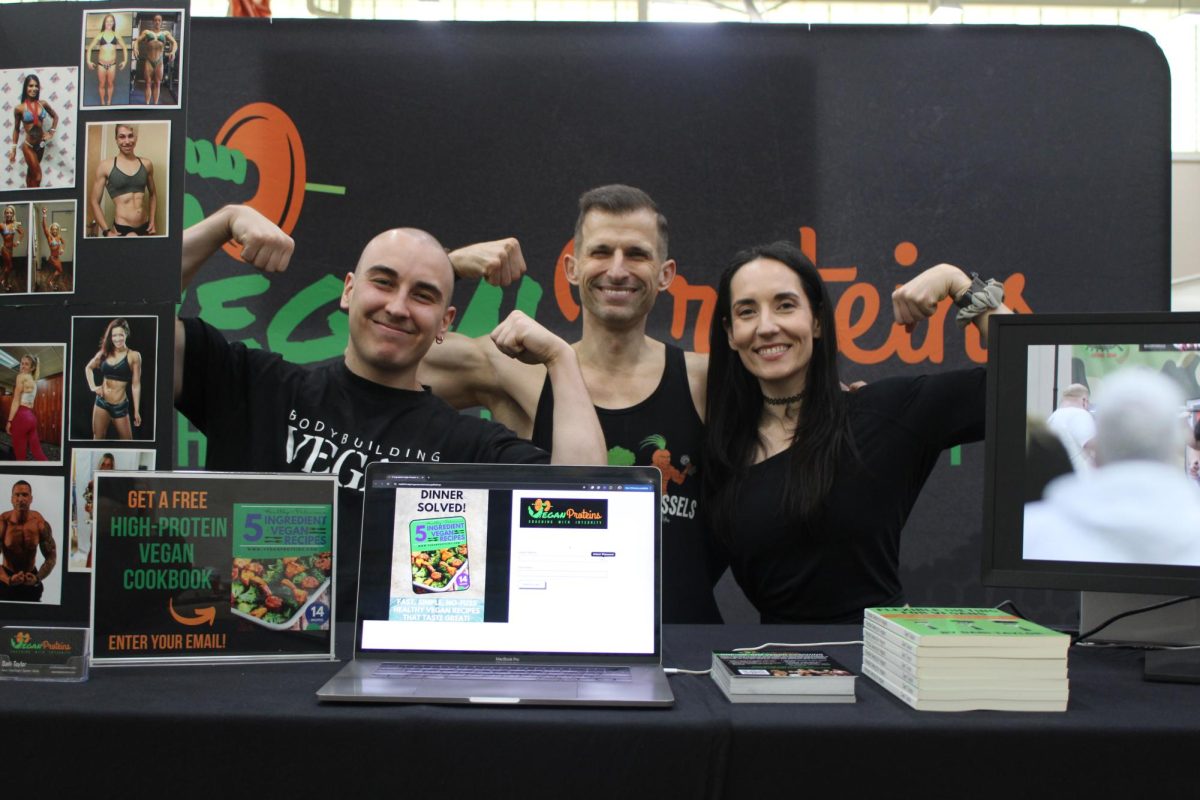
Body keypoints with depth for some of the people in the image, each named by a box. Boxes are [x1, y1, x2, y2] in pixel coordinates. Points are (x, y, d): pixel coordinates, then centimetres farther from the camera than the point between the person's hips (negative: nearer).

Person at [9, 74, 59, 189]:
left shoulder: (43, 104, -3)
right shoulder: (19, 108, -12)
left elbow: (55, 117, 16)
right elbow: (16, 129, -2)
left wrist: (51, 132, 7)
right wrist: (13, 150, 0)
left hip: (41, 144, 4)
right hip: (28, 146, -4)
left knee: (31, 172, 19)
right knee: (38, 176, -3)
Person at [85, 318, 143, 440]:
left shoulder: (134, 356, -7)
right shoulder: (104, 353, 4)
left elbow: (135, 385, -6)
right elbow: (88, 368, 24)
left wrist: (136, 411, -6)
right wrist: (92, 386, 8)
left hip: (120, 406, -3)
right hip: (101, 402, 3)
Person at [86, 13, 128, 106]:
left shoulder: (116, 35, 0)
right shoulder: (100, 35, -2)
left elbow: (124, 48, 10)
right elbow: (90, 48, 3)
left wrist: (125, 61, 3)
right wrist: (88, 61, -3)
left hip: (112, 64, 1)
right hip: (101, 64, -1)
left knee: (110, 84, 11)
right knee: (102, 85, 8)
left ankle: (109, 102, 24)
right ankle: (102, 103, 21)